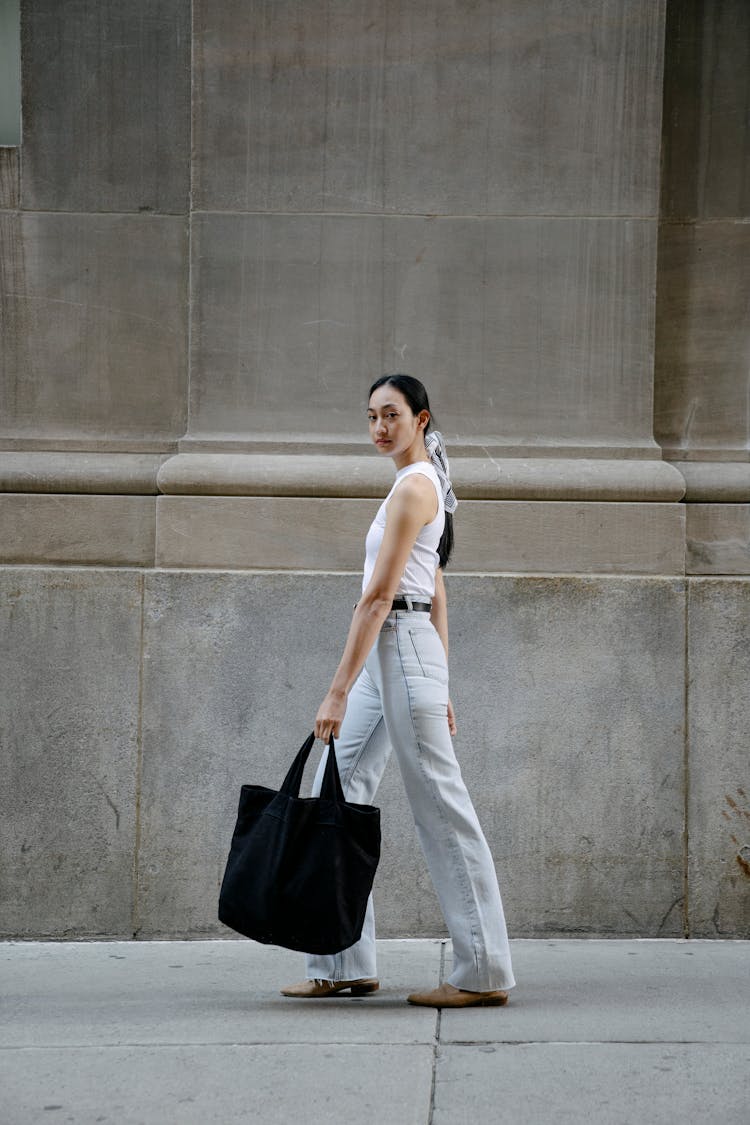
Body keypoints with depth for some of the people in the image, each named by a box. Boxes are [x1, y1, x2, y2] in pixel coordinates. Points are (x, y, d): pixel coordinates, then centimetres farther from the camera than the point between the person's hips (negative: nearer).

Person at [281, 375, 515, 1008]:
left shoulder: (412, 486, -12)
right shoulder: (425, 484, 18)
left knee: (440, 805, -6)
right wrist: (440, 687, 22)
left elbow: (378, 597, -18)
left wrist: (338, 692, -20)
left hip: (401, 648, -10)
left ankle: (484, 973, -1)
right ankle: (346, 966, 12)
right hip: (389, 654, 10)